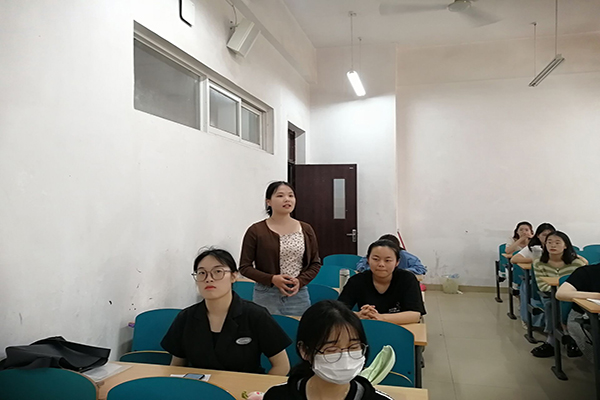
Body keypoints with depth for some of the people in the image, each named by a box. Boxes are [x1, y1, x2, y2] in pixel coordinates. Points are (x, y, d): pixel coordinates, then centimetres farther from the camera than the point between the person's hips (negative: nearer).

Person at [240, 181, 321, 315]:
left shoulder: (306, 230, 5)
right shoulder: (255, 231, -4)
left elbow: (315, 263, 9)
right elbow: (245, 267, -2)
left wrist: (301, 281, -9)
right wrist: (272, 279, -15)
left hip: (299, 295, 2)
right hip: (266, 296, -2)